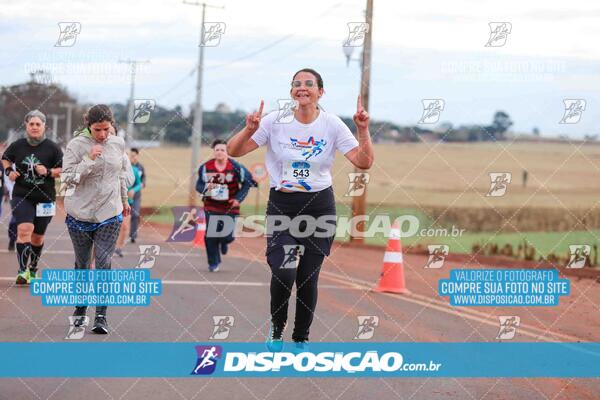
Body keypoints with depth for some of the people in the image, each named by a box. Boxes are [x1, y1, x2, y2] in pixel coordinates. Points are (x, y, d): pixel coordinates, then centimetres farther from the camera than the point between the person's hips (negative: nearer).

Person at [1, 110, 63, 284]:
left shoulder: (52, 148, -5)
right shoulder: (17, 146, 0)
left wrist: (48, 172, -17)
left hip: (45, 198, 1)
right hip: (21, 196, -1)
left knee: (37, 236, 12)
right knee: (24, 229, -20)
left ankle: (33, 270, 32)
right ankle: (22, 270, -21)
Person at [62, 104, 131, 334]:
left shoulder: (118, 144, 3)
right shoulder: (76, 145, -9)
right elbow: (67, 177, -14)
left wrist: (124, 200, 28)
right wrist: (89, 160, -25)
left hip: (110, 214, 1)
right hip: (80, 214, -1)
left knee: (103, 264, -9)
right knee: (82, 264, 11)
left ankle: (101, 317, -10)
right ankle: (80, 309, 30)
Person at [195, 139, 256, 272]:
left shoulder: (236, 167, -10)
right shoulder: (206, 167, -6)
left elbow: (247, 182, 0)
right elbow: (199, 185, 3)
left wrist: (239, 198, -9)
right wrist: (206, 187, -20)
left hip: (230, 206, -1)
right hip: (211, 206, 1)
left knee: (228, 235, -8)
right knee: (210, 236, -4)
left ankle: (224, 242, 33)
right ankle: (213, 263, 15)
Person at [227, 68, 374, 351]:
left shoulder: (332, 125, -3)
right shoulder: (275, 121, -6)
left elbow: (363, 162, -7)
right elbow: (234, 151, -7)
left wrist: (363, 130, -21)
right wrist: (249, 130, -26)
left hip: (319, 206, 1)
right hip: (281, 204, -1)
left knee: (308, 278, 3)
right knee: (283, 273, -17)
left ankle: (301, 339, 24)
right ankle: (276, 330, 11)